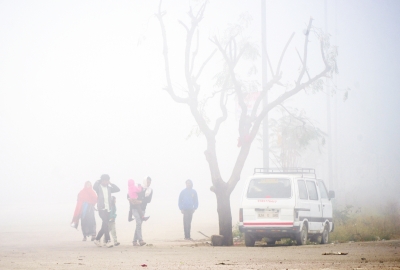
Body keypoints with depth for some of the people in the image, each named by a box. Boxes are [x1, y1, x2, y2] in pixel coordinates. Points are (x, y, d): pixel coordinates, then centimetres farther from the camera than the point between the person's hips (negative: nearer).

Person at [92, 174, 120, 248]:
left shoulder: (109, 188, 13)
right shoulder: (98, 187, -2)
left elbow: (117, 189, 7)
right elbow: (94, 187, -24)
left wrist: (110, 184, 3)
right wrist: (98, 181, -7)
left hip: (108, 209, 6)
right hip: (101, 209, -6)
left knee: (104, 226, 9)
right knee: (105, 224, -17)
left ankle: (97, 239, 24)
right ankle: (107, 241, -21)